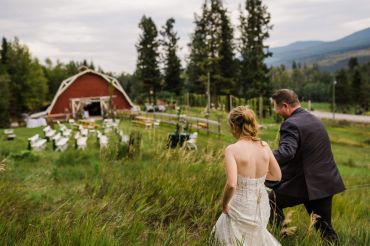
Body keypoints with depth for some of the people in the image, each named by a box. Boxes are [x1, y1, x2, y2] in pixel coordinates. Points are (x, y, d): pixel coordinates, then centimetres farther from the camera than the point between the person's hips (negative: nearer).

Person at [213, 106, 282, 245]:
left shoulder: (232, 149, -20)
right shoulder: (264, 146, -4)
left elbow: (231, 185, -29)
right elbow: (277, 176, 7)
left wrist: (224, 204, -11)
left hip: (241, 208, -6)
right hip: (262, 207, 6)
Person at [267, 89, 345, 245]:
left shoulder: (291, 124, -17)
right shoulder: (314, 119, 13)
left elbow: (286, 152, -34)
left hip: (307, 185, -8)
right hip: (327, 182, 8)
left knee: (272, 200, 14)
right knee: (325, 227, 17)